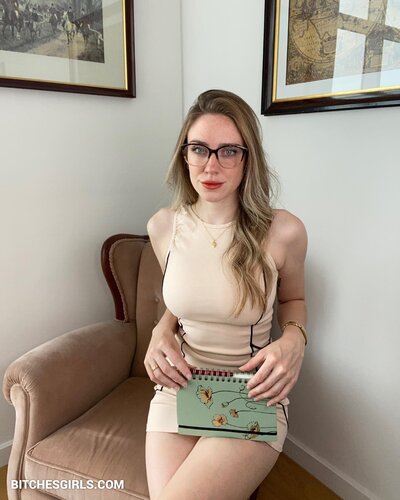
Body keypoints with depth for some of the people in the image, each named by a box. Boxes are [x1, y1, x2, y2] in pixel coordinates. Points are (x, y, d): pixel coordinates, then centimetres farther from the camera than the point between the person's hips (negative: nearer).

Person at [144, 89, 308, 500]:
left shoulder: (283, 231, -14)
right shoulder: (163, 226, -5)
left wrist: (293, 340, -13)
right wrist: (162, 331, -6)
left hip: (254, 397, -2)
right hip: (178, 387, 3)